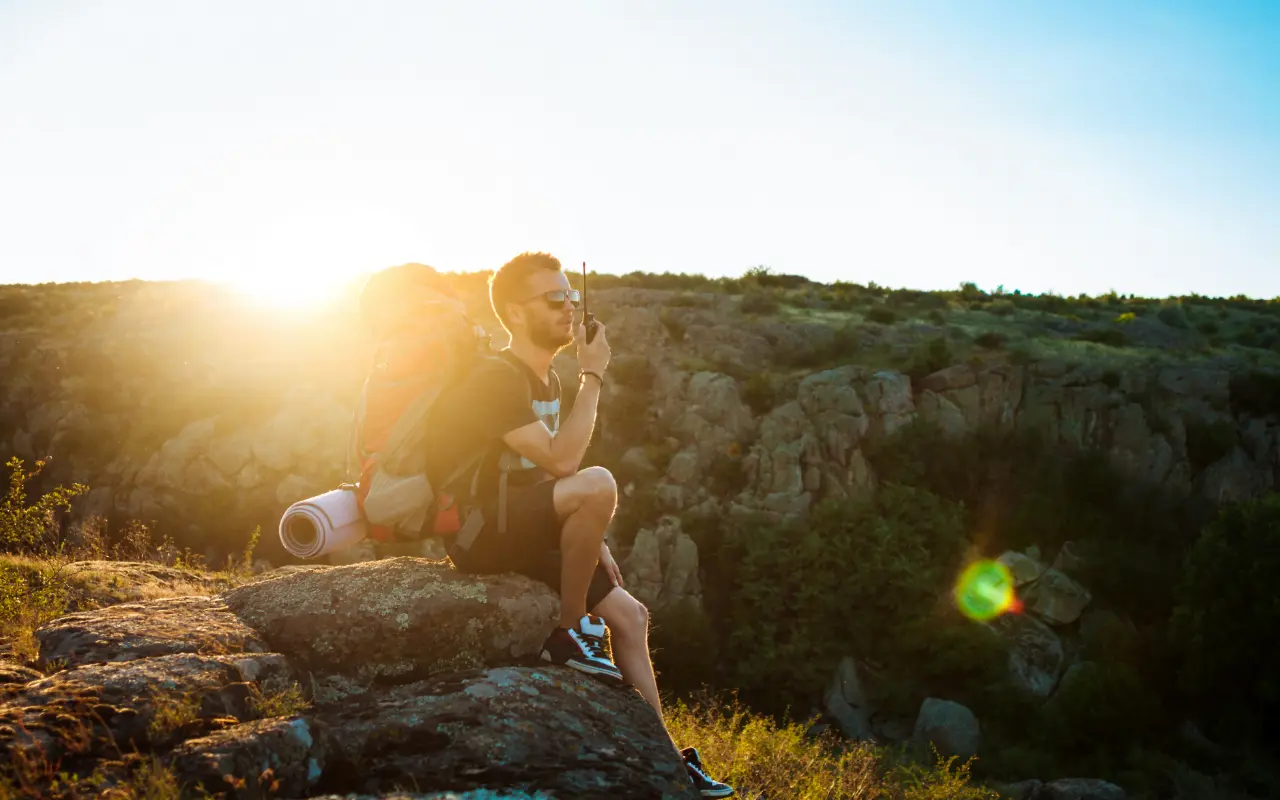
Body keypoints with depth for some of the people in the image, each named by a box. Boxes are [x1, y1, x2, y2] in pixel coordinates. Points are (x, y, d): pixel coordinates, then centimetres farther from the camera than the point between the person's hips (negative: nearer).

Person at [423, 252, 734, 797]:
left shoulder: (547, 381, 13)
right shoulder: (495, 379, -17)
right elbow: (562, 461, -28)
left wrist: (593, 540, 8)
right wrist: (593, 375, -19)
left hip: (522, 536, 9)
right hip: (477, 533, -9)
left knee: (631, 616, 6)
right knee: (599, 482, -32)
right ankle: (571, 636, -15)